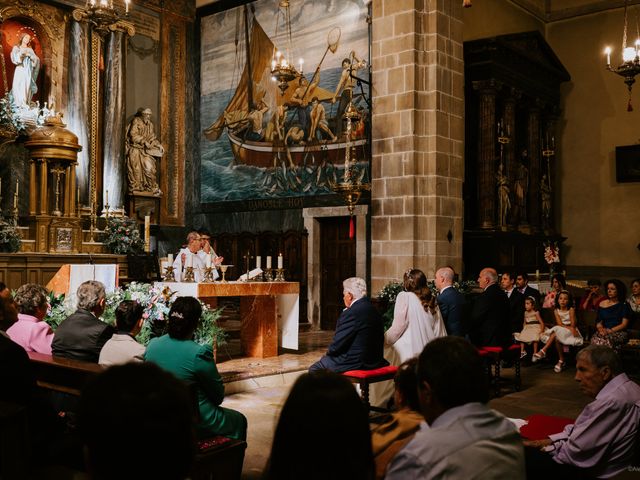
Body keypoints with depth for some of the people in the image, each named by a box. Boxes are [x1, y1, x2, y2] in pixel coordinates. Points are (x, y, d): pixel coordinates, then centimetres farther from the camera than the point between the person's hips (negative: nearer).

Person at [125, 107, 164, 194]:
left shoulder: (150, 124, 10)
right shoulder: (136, 121, -7)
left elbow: (152, 137, 15)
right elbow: (133, 135, -15)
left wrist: (158, 145, 0)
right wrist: (144, 141, -22)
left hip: (145, 150, 5)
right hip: (135, 149, -5)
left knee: (150, 167, -5)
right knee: (136, 169, -4)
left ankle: (153, 188, 1)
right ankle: (135, 188, 5)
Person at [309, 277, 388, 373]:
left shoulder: (351, 313, -20)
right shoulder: (374, 311, 6)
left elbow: (337, 344, -16)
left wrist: (329, 352, 7)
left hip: (356, 363, -9)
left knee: (314, 369, 6)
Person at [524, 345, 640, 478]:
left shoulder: (612, 402, -27)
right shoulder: (624, 388, 6)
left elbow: (576, 452, -24)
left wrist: (547, 449, -6)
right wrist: (550, 440, 5)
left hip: (591, 472, -10)